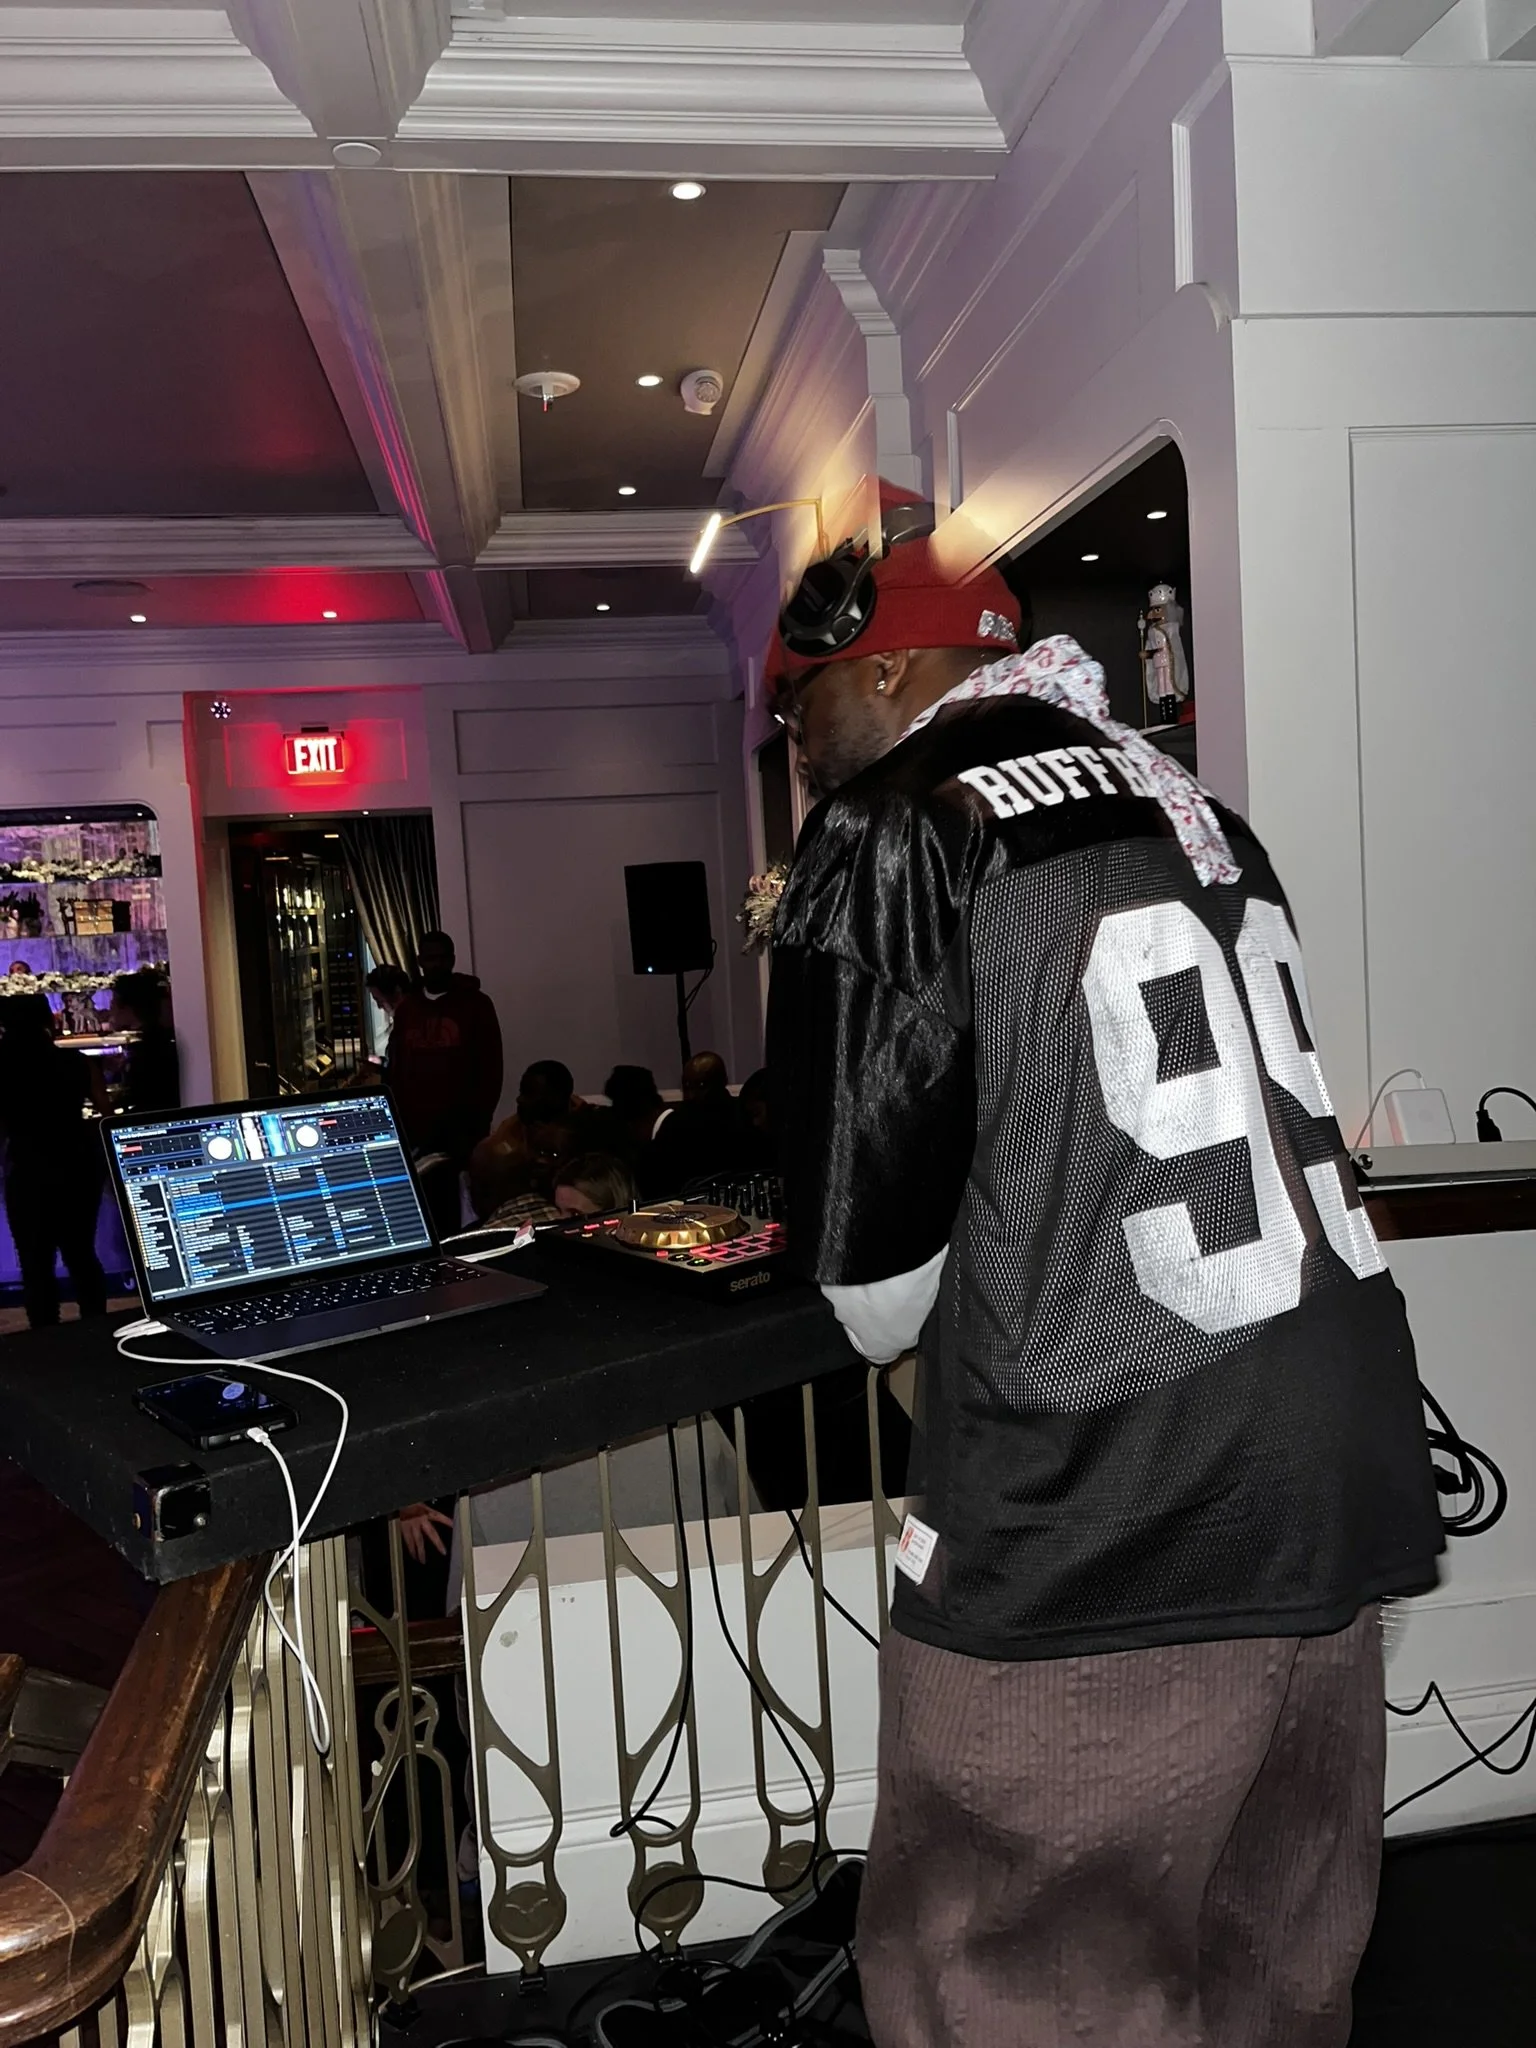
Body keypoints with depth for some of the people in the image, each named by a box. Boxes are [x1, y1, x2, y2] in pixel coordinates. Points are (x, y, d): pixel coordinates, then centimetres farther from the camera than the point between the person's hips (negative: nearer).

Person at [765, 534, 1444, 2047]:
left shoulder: (894, 839, -10)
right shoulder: (1188, 808, 10)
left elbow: (868, 1274, -7)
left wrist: (887, 1327, 15)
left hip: (1093, 1551, -8)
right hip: (1338, 1509, 8)